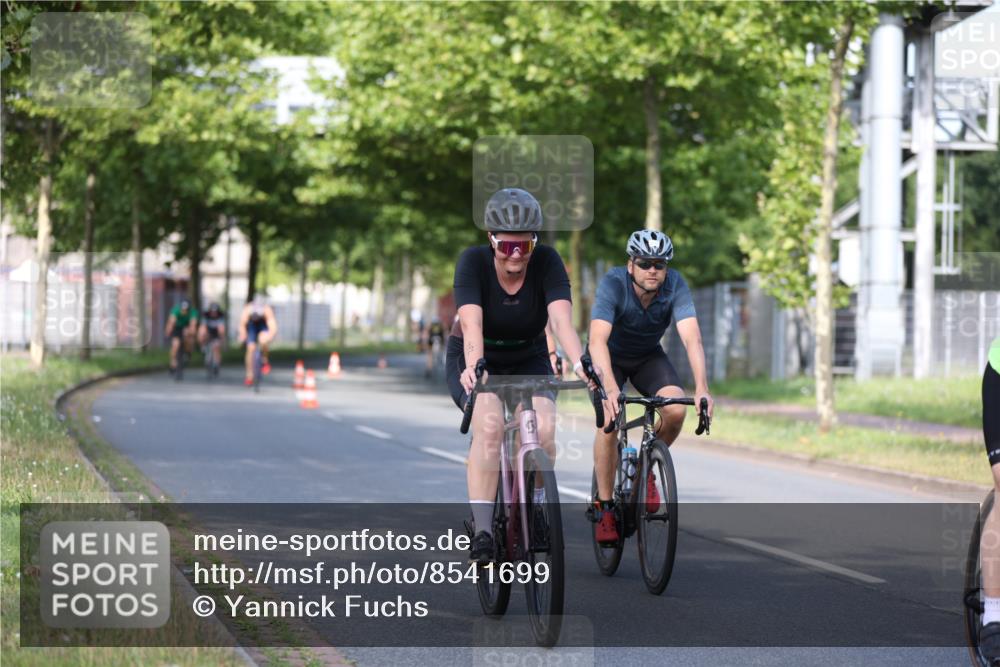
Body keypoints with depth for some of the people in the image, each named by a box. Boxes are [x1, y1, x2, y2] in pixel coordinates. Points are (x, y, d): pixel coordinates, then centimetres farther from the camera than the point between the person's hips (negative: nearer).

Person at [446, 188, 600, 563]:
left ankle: (534, 510, 2)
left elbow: (561, 319, -33)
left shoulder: (547, 262, -19)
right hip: (477, 361, -2)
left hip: (528, 362, 2)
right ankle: (482, 529, -28)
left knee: (544, 428, -25)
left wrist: (579, 362, -51)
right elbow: (471, 323, -36)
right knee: (490, 425, -31)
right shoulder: (473, 262, -23)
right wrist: (474, 367, -55)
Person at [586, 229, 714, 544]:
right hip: (610, 357, -2)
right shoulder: (613, 283, -32)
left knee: (676, 410, -24)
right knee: (609, 421, -26)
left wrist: (701, 388, -51)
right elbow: (598, 340, -44)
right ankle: (604, 506, -11)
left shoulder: (675, 285, -26)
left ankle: (646, 469, 4)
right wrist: (610, 388, -59)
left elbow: (692, 338, -36)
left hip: (649, 356, 2)